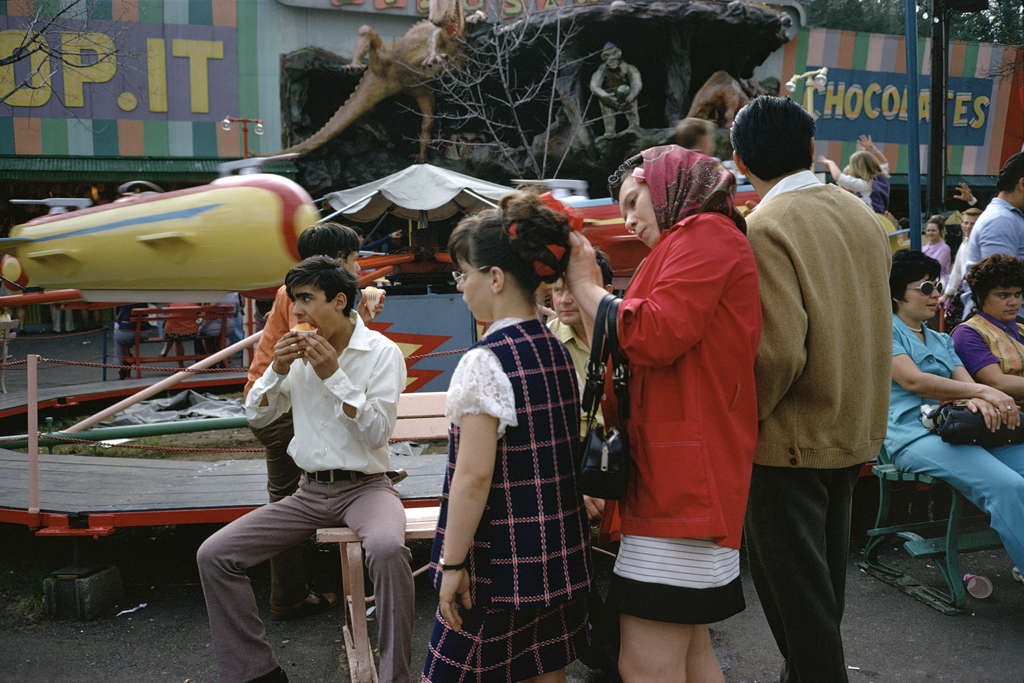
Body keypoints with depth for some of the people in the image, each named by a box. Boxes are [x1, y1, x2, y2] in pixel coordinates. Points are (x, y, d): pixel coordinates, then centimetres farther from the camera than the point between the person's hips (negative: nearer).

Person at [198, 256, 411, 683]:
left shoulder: (382, 352, -6)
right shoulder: (298, 352, 8)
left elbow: (377, 432, -14)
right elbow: (256, 415, 12)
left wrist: (333, 375, -19)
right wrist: (277, 370, -6)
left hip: (365, 486, -5)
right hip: (309, 492, 5)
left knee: (386, 548, -38)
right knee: (213, 555, -8)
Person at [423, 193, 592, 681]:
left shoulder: (485, 362, -19)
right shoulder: (556, 351, 6)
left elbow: (474, 475, -21)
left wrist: (452, 562, -15)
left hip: (501, 565, -8)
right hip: (562, 557, 8)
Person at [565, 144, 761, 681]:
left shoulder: (704, 233, -5)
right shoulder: (702, 241, 26)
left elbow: (650, 337, -17)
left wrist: (583, 283, -3)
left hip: (684, 476, -11)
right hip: (686, 482, 11)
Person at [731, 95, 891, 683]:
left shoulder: (765, 228, -18)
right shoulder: (862, 215, 5)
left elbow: (779, 351, -25)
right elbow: (875, 331, 12)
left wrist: (741, 418, -11)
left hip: (791, 442, -8)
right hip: (853, 436, 8)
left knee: (794, 594, 4)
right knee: (824, 582, 21)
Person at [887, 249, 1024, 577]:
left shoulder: (942, 340, 29)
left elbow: (965, 380, 13)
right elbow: (913, 381, -9)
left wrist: (978, 400, -13)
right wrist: (983, 391, -12)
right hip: (914, 434, -7)